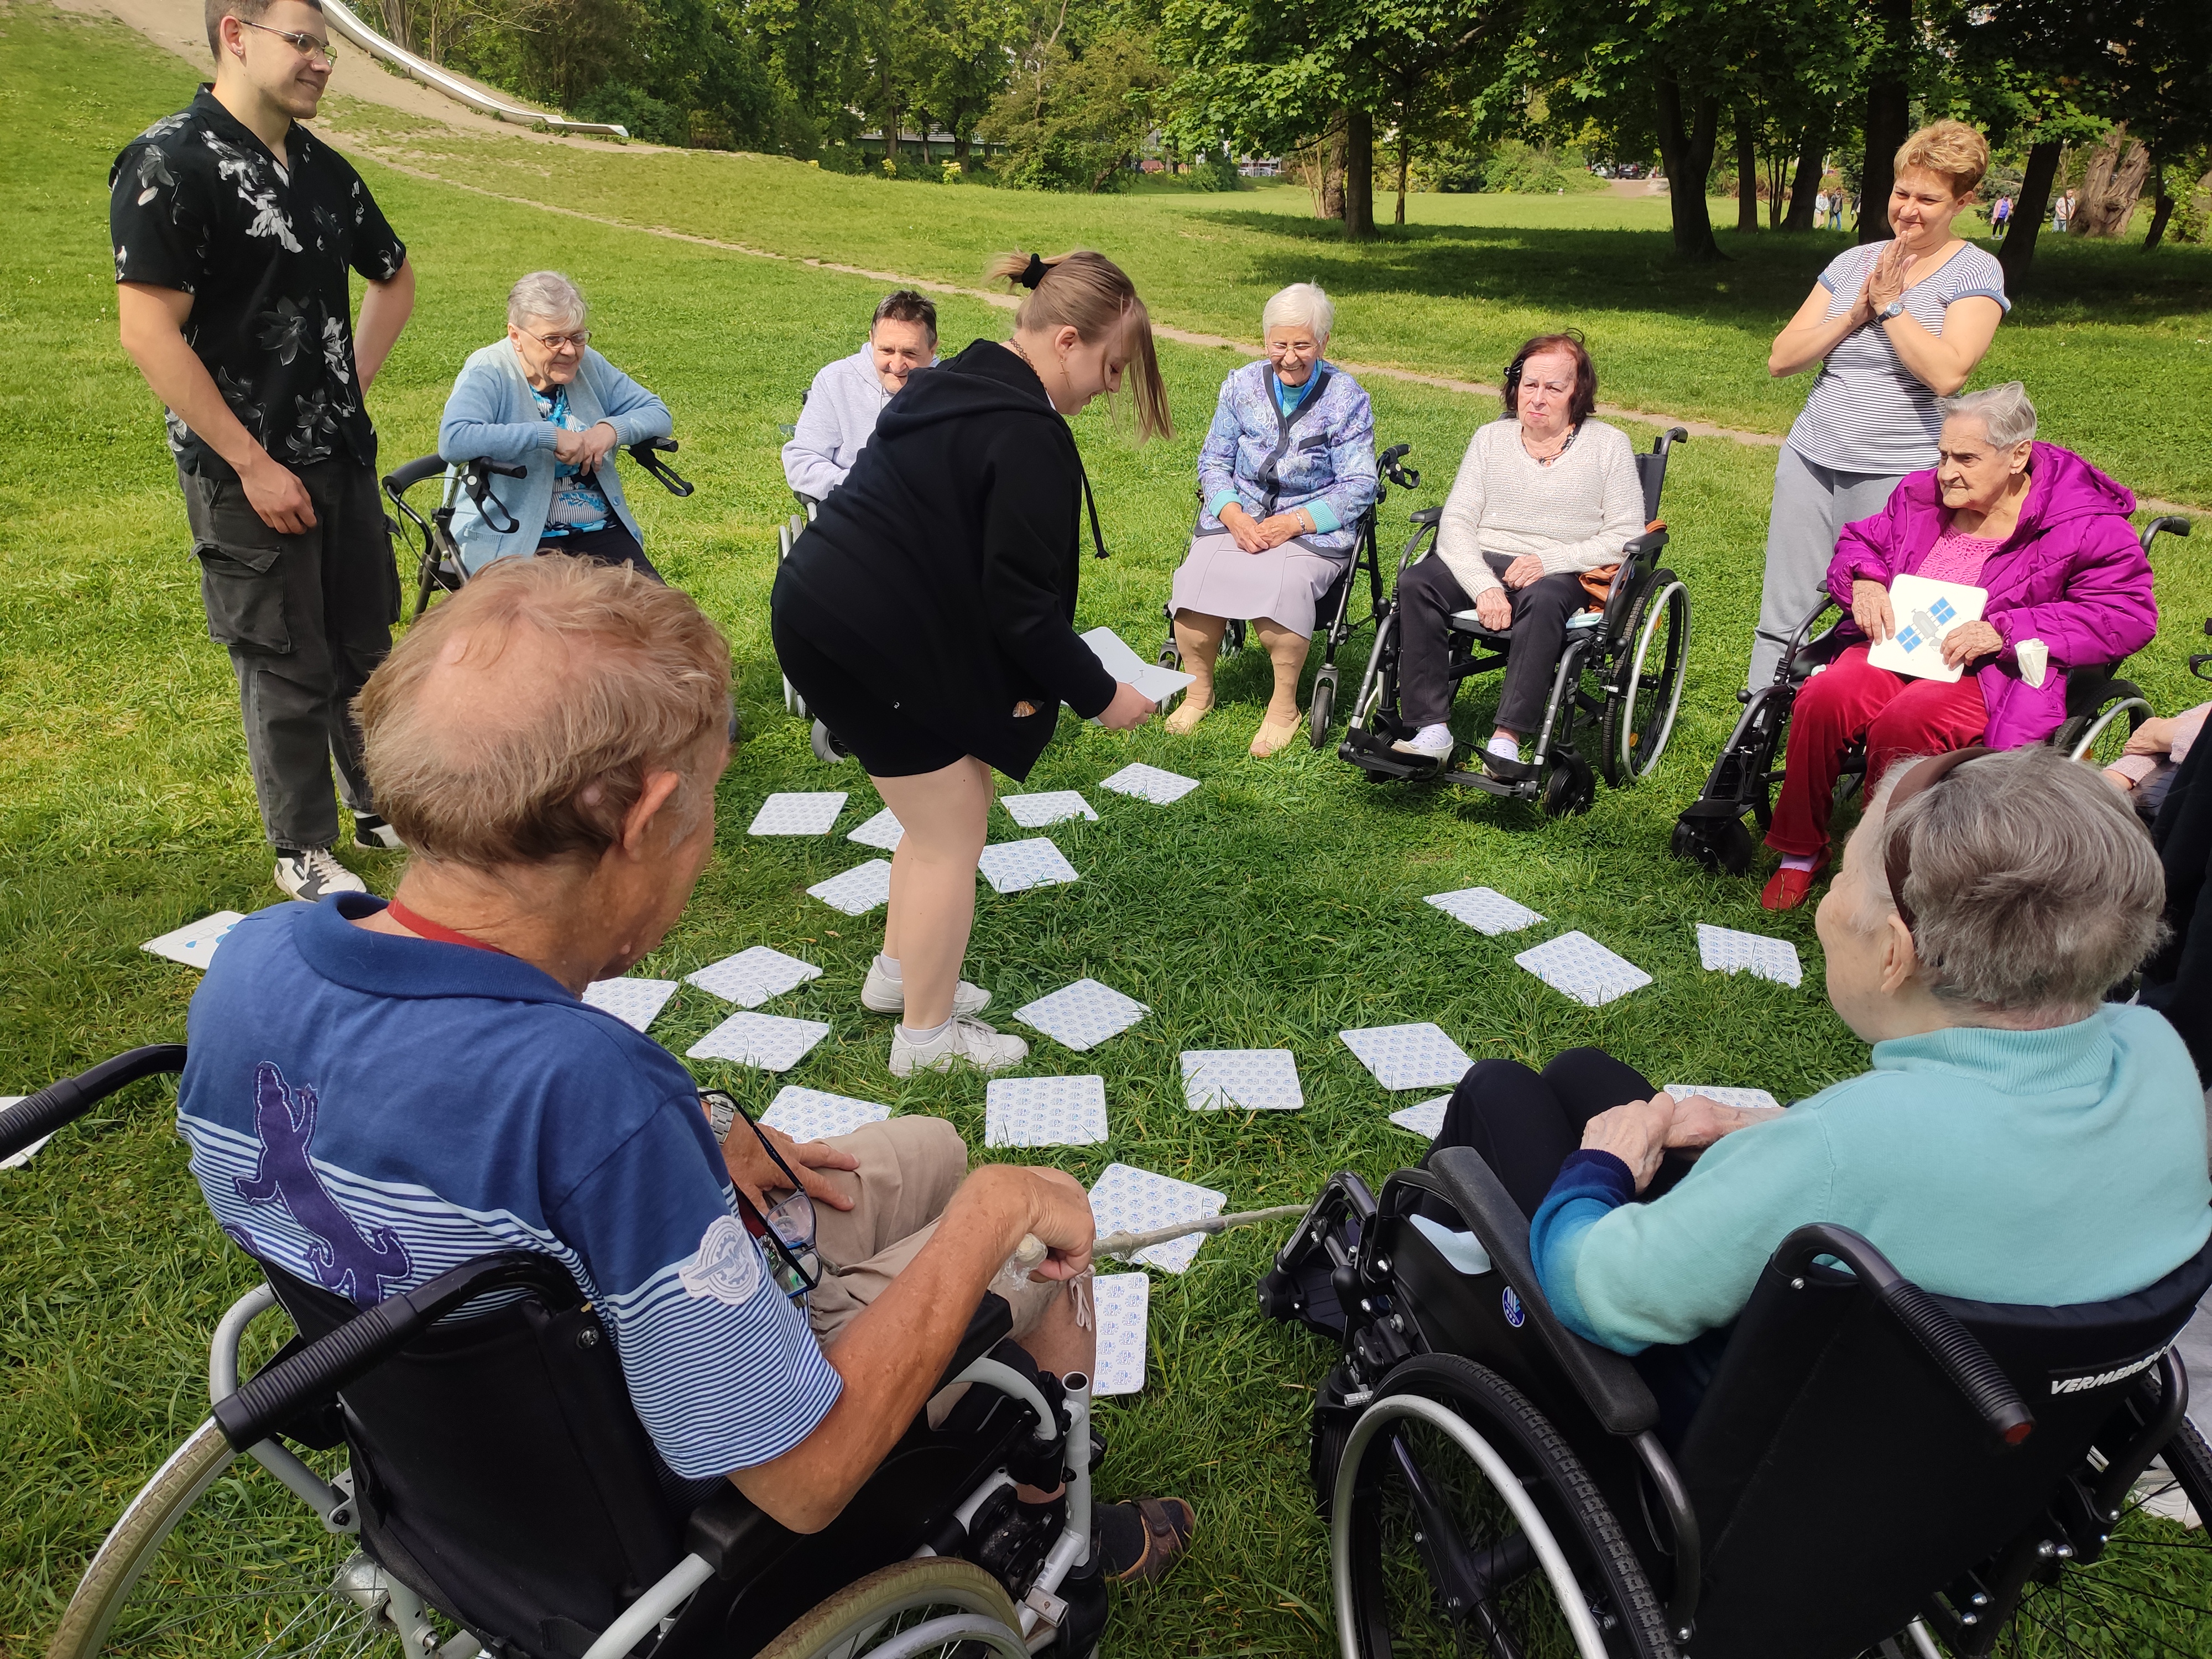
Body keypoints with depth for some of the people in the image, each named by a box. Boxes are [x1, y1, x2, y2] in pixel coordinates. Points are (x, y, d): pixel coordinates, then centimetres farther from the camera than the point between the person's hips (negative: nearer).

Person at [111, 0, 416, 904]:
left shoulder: (324, 169, 8)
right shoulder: (169, 163, -13)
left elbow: (393, 278, 24)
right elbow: (149, 331, -18)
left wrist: (352, 384, 12)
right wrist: (254, 464, -18)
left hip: (344, 456, 7)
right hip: (248, 471, -6)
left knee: (366, 643, 15)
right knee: (287, 668, 3)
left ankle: (383, 808, 32)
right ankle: (304, 851, 19)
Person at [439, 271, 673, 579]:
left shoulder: (588, 365, 9)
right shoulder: (487, 374, -8)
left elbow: (659, 415, 11)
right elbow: (453, 441, -25)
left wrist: (614, 428, -11)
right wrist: (550, 436, -25)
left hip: (601, 532, 5)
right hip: (514, 545, -5)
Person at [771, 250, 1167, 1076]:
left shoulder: (956, 384, 14)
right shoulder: (1028, 436, -17)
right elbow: (1020, 604, -18)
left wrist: (1010, 680, 16)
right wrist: (1100, 696, -5)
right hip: (865, 641, -10)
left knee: (946, 803, 22)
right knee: (951, 830, 4)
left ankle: (898, 973, 38)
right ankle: (927, 1035, 19)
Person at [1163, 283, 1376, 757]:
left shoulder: (1346, 398, -2)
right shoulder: (1242, 385, 7)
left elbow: (1358, 487, -4)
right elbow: (1213, 460, 10)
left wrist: (1294, 524, -18)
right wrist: (1233, 515, -11)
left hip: (1314, 526, -3)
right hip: (1237, 516, 3)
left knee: (1283, 586, -35)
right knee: (1198, 575, -28)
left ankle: (1284, 706, -13)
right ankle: (1198, 691, -4)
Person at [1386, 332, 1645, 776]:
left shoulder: (1608, 445, 7)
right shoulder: (1491, 438, 14)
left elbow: (1626, 536, -1)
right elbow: (1455, 523, 2)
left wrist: (1548, 561, -16)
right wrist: (1484, 587, -17)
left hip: (1563, 573, -3)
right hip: (1483, 563, 3)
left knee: (1542, 601, -38)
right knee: (1415, 585, -27)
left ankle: (1506, 740, -43)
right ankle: (1431, 732, -30)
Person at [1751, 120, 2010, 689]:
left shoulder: (1975, 272, -1)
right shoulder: (1855, 261, 12)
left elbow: (1946, 374, -17)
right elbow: (1781, 360, 6)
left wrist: (1890, 305, -10)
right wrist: (1855, 314, -7)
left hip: (1896, 476, -4)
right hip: (1810, 459, 4)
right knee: (1782, 618, 3)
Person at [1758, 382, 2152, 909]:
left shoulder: (2085, 524, -4)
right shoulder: (1924, 495, 12)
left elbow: (2129, 614, -10)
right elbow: (1860, 540, 26)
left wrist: (2005, 631, -19)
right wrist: (1863, 580, -1)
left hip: (1993, 674, -4)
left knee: (1905, 722, -37)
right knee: (1823, 697, -29)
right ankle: (1799, 851, -12)